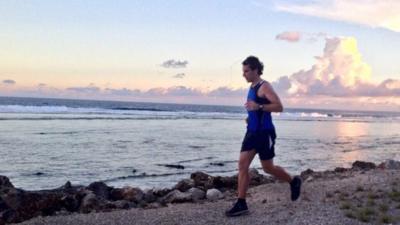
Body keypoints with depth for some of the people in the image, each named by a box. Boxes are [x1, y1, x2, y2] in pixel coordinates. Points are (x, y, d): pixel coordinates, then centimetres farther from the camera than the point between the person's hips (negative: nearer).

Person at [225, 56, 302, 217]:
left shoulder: (264, 86, -12)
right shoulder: (252, 87, 14)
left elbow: (279, 107, -20)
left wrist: (258, 107, -29)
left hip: (264, 132, -8)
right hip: (252, 131, 8)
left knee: (268, 168, 3)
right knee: (242, 164, -1)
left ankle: (293, 182, 30)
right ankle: (241, 204, 1)